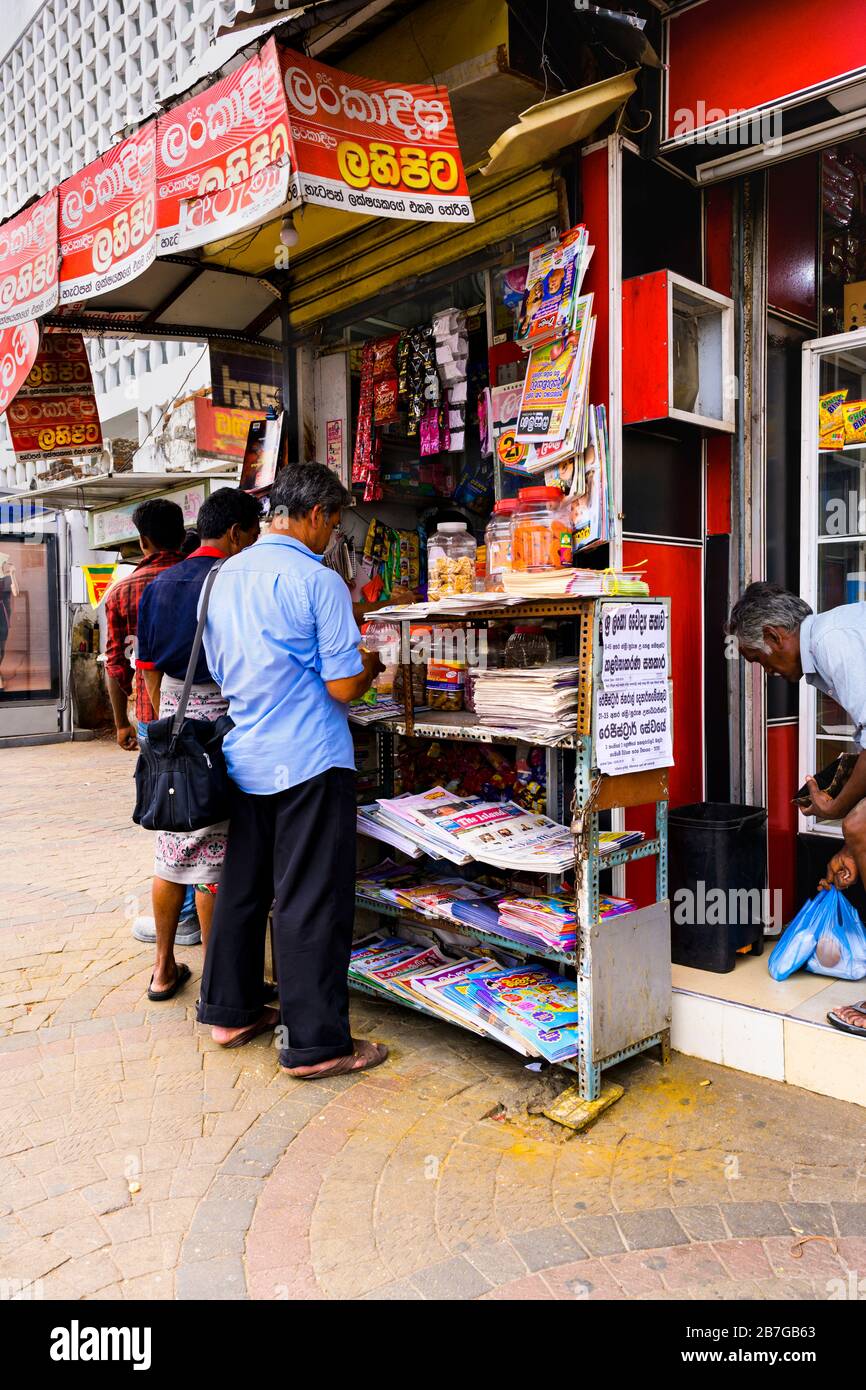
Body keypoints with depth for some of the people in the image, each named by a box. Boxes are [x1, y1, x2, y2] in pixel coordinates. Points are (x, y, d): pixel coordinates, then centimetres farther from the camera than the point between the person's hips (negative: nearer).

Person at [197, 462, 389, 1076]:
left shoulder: (224, 577, 8)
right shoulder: (318, 581, -14)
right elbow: (343, 686, -15)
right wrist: (370, 664, 5)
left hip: (245, 757, 8)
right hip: (308, 761, -7)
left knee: (242, 887, 18)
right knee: (311, 901, 0)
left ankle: (231, 1010, 31)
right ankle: (315, 1043, 9)